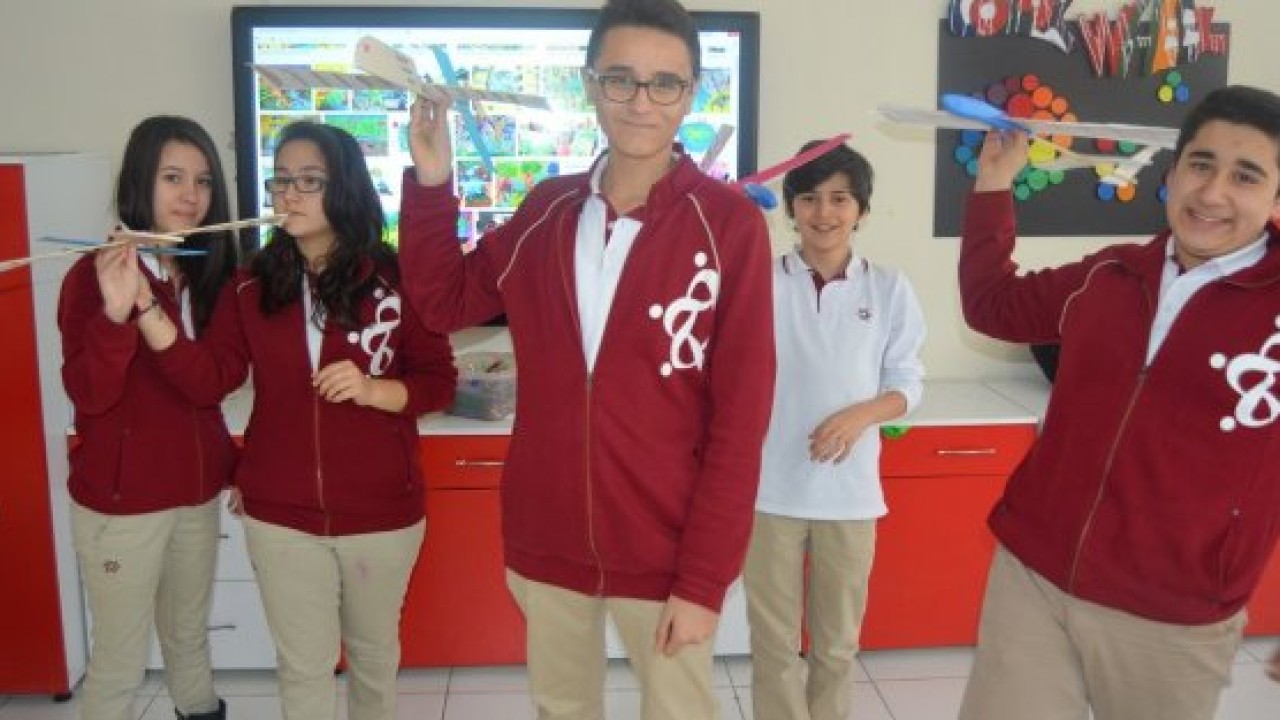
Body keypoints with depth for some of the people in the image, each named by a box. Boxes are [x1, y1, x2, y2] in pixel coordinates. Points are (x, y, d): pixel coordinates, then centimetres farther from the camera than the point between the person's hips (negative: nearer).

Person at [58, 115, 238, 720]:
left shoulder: (209, 273, 5)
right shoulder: (93, 275, -13)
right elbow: (88, 396, -23)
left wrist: (234, 463, 7)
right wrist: (116, 312, -37)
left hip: (198, 490, 6)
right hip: (121, 499, -5)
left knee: (189, 639, 21)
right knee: (119, 662, 4)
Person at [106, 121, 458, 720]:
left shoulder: (394, 279, -7)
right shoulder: (252, 286, 1)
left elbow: (438, 380, -4)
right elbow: (210, 379, -8)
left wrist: (375, 390, -22)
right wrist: (143, 307, -19)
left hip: (381, 512, -1)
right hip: (280, 514, 2)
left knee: (374, 650, 20)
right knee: (303, 666, 12)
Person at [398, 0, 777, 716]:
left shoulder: (729, 223, -13)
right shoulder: (547, 210, 1)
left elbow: (741, 419, -14)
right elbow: (444, 301, 11)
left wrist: (703, 577, -15)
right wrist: (430, 183, -3)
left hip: (665, 552, -4)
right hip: (546, 541, 4)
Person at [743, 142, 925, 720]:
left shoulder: (889, 289, 0)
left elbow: (907, 384, 5)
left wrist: (862, 414, -17)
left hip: (850, 491, 1)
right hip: (770, 488, -1)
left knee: (837, 643, 17)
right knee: (773, 641, 11)